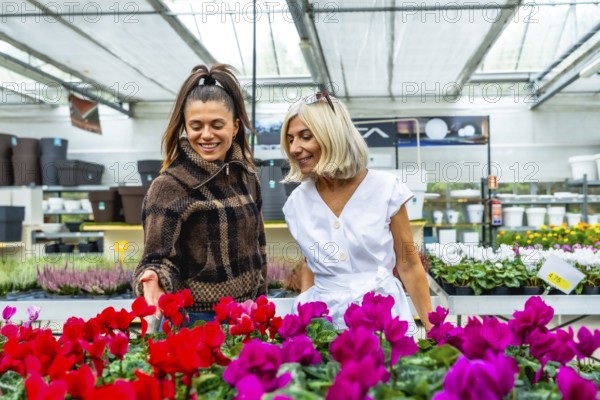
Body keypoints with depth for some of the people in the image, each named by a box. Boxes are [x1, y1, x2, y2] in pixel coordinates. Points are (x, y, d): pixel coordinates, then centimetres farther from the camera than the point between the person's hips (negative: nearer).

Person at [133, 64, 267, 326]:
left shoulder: (246, 176, 2)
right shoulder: (168, 186, -15)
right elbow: (159, 258, -17)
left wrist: (260, 301, 13)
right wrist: (155, 278, -38)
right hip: (193, 320, -5)